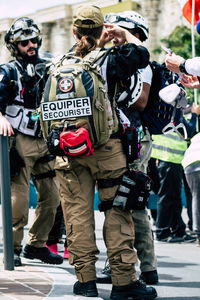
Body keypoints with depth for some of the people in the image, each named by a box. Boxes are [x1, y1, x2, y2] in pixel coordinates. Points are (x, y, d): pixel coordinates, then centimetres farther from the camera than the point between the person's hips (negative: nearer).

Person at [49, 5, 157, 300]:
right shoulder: (107, 62, -8)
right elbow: (141, 53, 2)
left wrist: (97, 45, 28)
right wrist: (124, 34, 16)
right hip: (105, 147, -3)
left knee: (77, 213, 6)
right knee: (117, 212, 3)